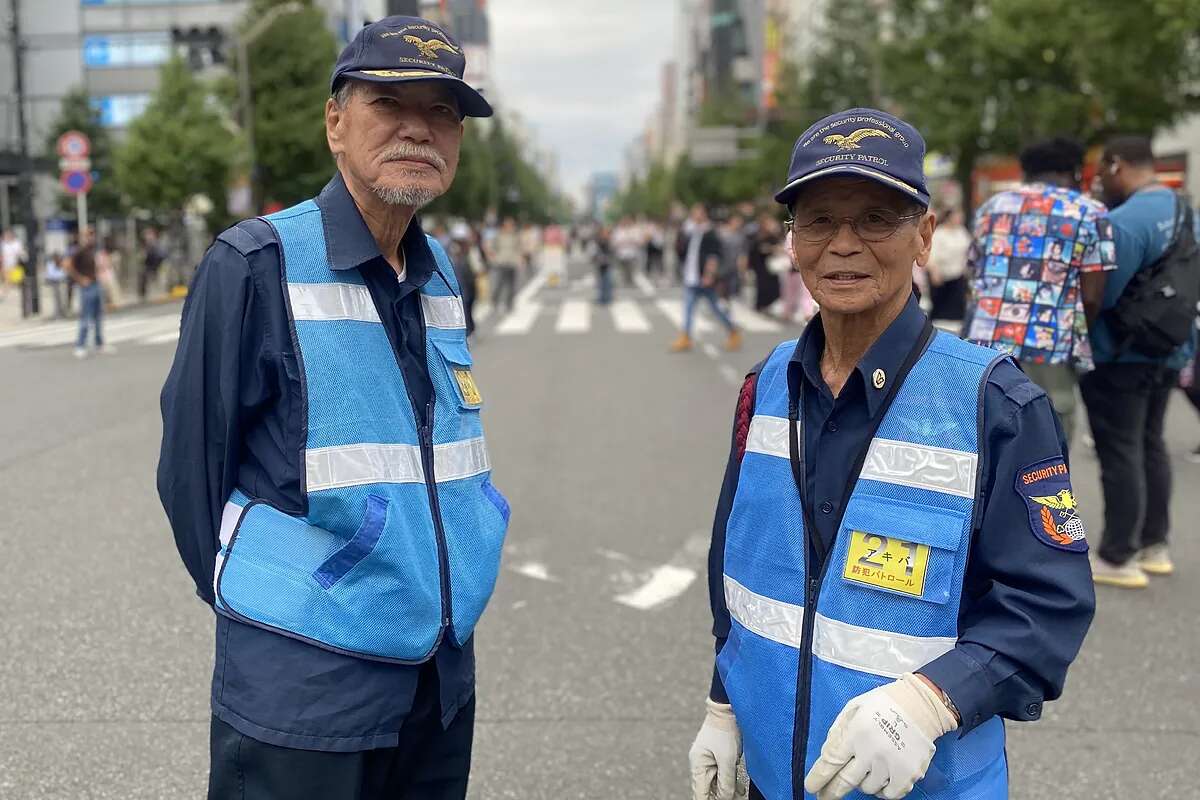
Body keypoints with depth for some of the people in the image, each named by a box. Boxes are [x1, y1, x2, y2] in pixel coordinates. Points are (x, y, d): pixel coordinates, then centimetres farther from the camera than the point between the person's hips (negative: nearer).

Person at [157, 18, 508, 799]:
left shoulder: (442, 274, 6)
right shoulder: (257, 264, -13)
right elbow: (190, 462, -9)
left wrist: (425, 589, 13)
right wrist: (250, 599, 1)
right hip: (302, 689, -6)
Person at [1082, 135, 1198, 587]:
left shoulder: (1124, 221, -23)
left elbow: (1098, 295, -24)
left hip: (1119, 358, -9)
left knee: (1120, 453, -2)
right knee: (1150, 445, 18)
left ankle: (1117, 559, 5)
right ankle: (1154, 545, 28)